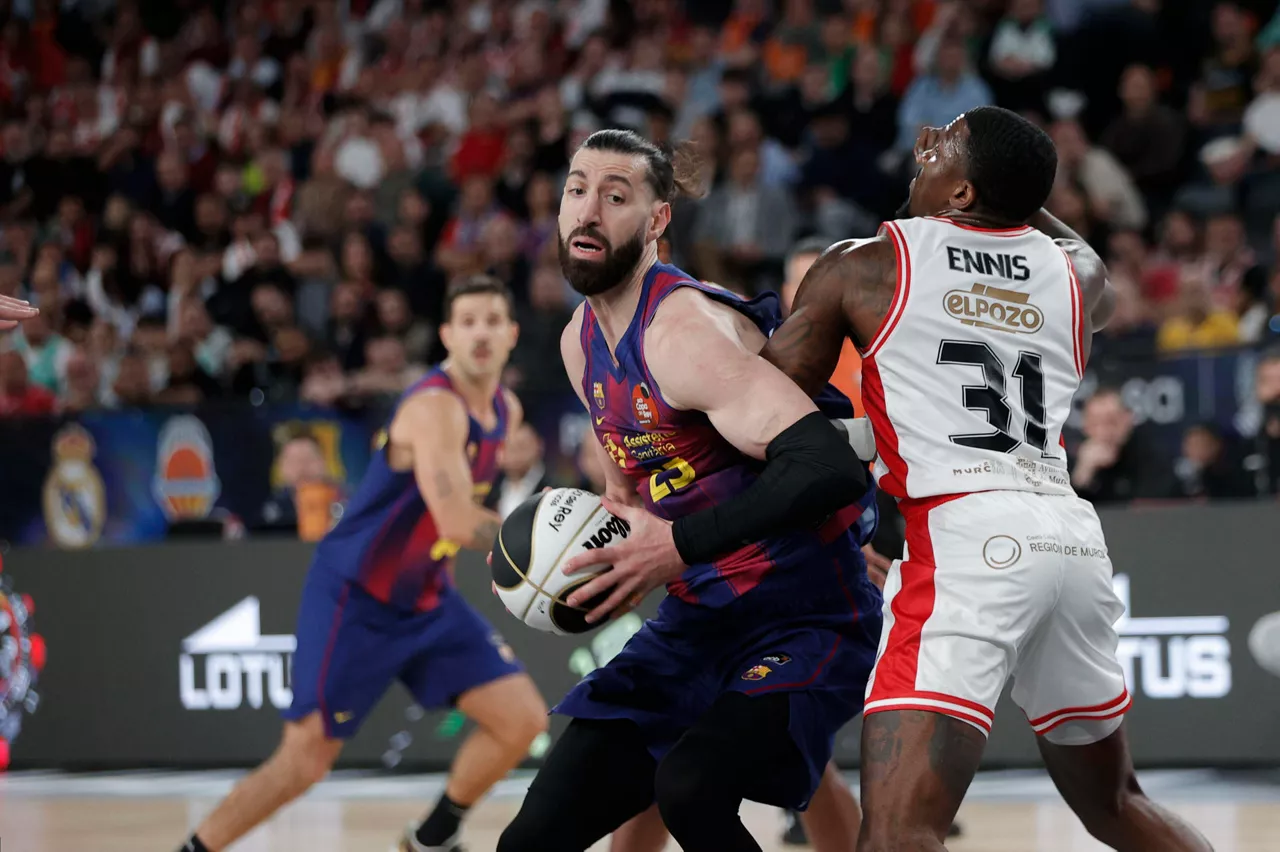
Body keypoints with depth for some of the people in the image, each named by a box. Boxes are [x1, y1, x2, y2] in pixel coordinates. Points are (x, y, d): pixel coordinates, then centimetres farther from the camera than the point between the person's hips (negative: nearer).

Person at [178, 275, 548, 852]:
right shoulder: (435, 407, -24)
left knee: (523, 720, -2)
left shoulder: (505, 411, 4)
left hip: (425, 598, 8)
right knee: (305, 759, -7)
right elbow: (459, 523, -34)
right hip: (354, 599, -8)